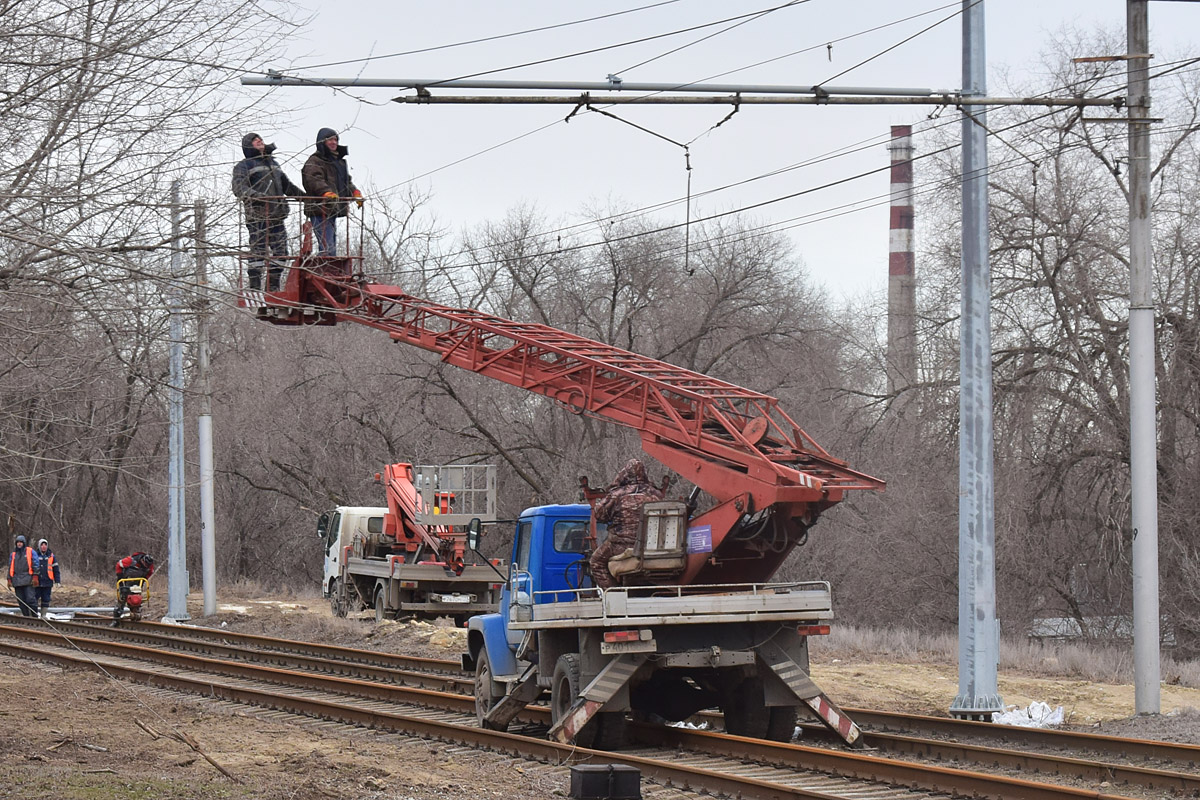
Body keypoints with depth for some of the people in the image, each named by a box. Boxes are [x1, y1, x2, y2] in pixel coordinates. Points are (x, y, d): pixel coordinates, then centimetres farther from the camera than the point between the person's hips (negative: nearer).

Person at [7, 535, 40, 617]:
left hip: (27, 580, -5)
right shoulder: (13, 554, 19)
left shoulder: (30, 552, 7)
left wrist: (35, 577, -9)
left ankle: (35, 616, -10)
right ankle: (26, 615, 6)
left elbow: (35, 565, 1)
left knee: (30, 599, -13)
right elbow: (10, 568, 21)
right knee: (21, 601, 2)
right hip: (17, 581, 5)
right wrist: (9, 580, 13)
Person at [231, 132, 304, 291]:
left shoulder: (274, 163, 26)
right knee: (258, 250, -10)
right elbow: (239, 187, -13)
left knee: (280, 250, 3)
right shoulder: (244, 166, 3)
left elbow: (287, 185, 36)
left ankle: (273, 287, 10)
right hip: (257, 216, -7)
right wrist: (257, 196, -30)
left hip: (277, 216, 7)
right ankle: (255, 287, -8)